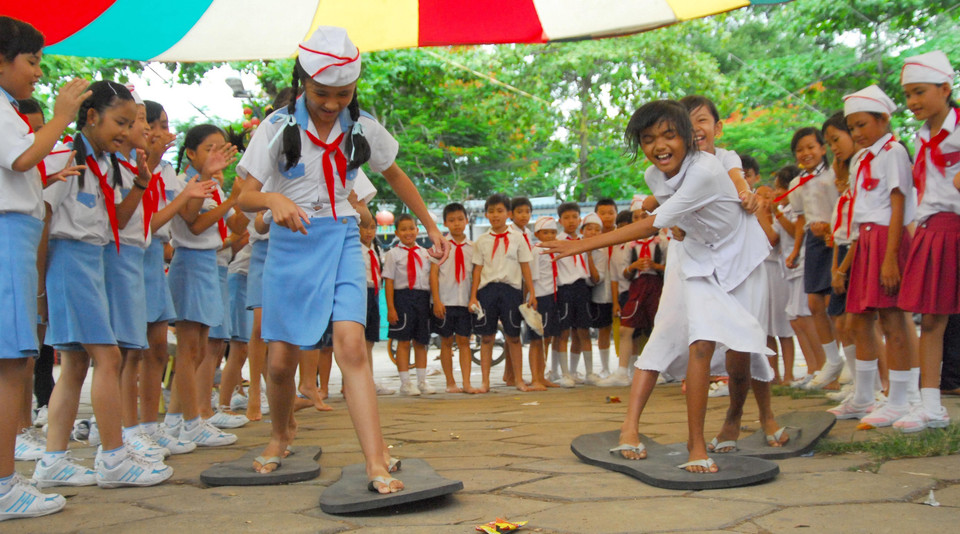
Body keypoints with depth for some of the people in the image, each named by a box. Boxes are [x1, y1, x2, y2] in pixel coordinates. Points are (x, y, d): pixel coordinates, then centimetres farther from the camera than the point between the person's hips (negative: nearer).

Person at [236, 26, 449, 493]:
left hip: (342, 241, 0)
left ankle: (377, 465, -21)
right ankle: (282, 433, 36)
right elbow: (244, 196, -8)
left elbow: (395, 176, 18)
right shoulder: (279, 127, -5)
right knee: (281, 359, 4)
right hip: (291, 244, 0)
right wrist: (273, 199, -31)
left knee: (350, 345, -19)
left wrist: (431, 227, 20)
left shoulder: (363, 129, 1)